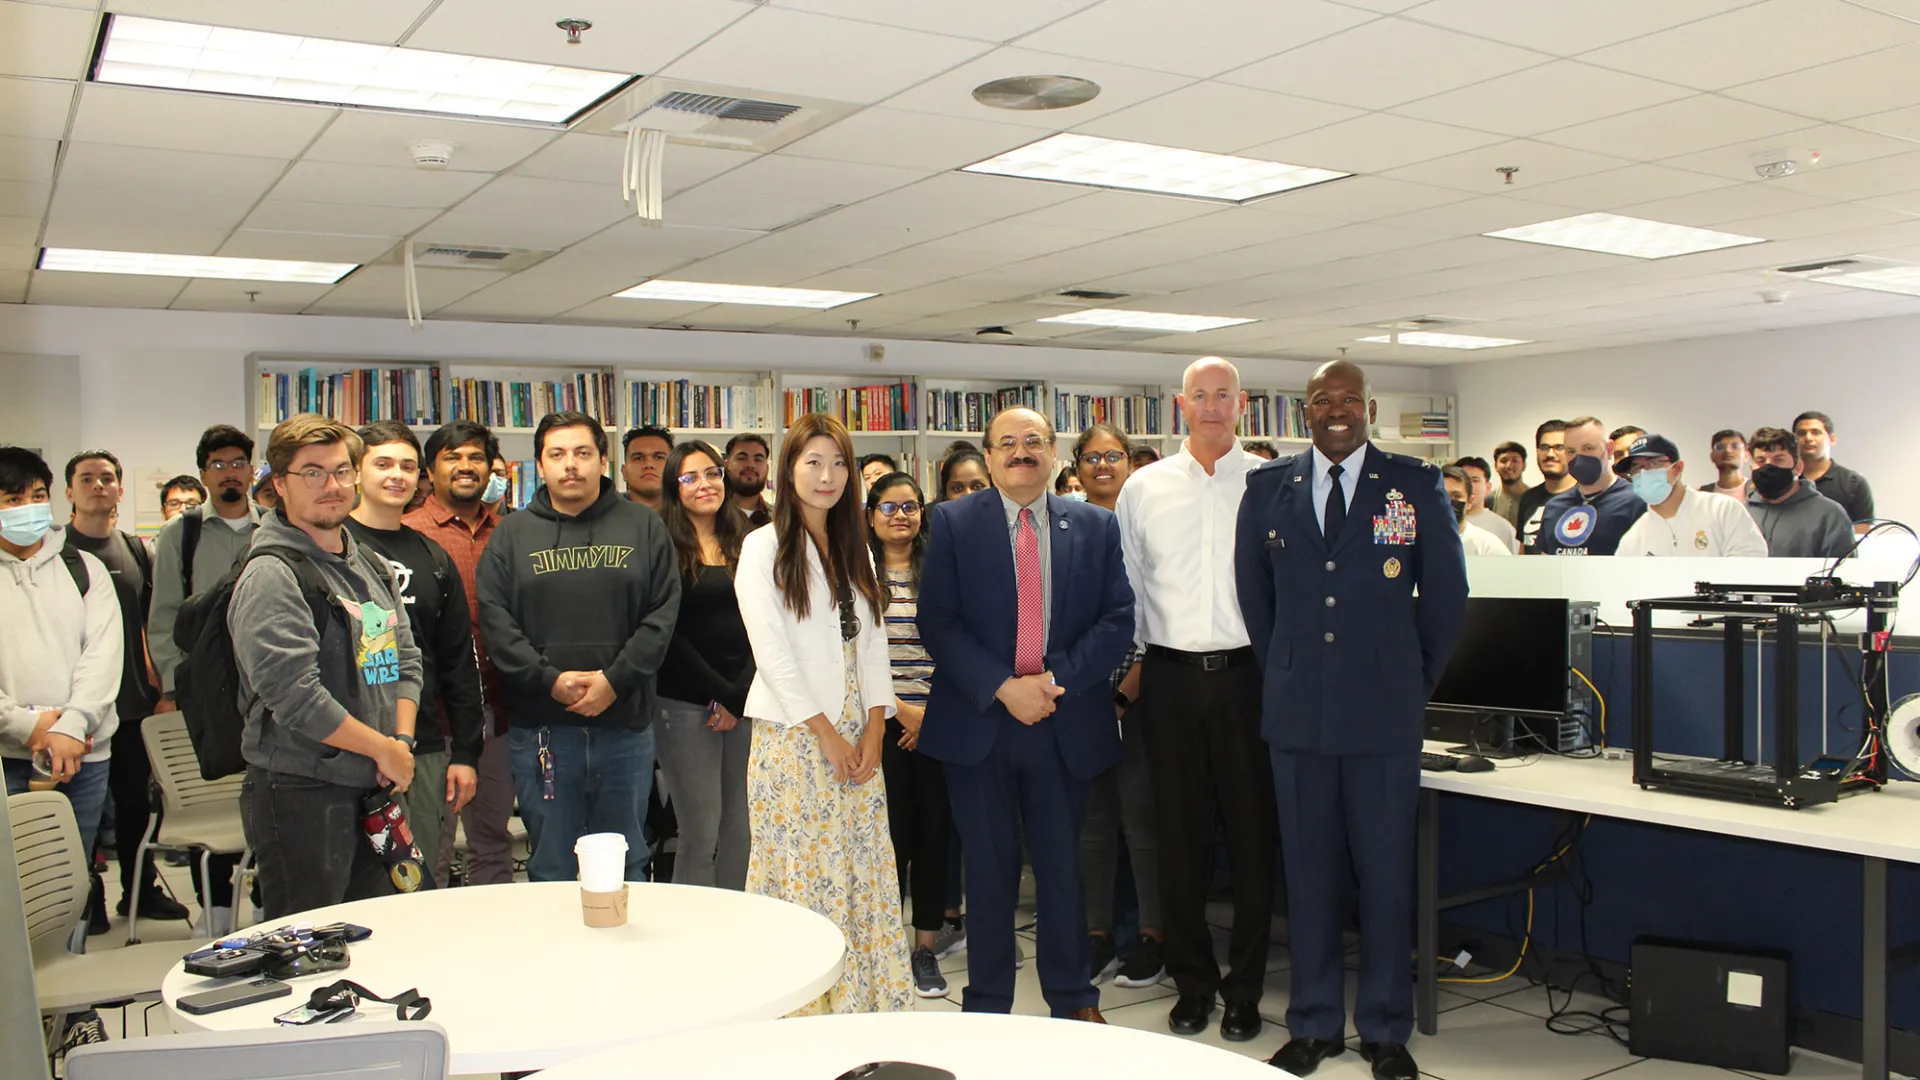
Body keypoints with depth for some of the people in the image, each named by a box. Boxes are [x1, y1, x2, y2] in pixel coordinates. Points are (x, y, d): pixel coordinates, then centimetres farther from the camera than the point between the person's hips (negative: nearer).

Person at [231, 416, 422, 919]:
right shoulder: (271, 575, -12)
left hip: (374, 787, 8)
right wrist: (385, 750, -12)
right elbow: (295, 697, -20)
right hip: (301, 795, -8)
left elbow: (406, 661, 16)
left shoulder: (371, 565, 15)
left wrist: (403, 740, -1)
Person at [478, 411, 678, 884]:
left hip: (625, 725, 0)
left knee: (626, 868, 11)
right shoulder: (512, 535, 8)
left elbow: (663, 613, 0)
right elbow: (495, 621, -1)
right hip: (540, 728, 0)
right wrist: (549, 680, -12)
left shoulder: (643, 528, 7)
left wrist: (615, 679, -11)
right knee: (550, 871, 8)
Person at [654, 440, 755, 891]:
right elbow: (668, 634, -7)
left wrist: (739, 696, -4)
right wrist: (719, 695, -9)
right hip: (686, 706, -4)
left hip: (744, 703, 5)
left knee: (740, 830, 6)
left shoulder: (745, 545, 12)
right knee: (701, 833, -4)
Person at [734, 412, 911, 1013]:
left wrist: (873, 729, -1)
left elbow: (873, 641, 11)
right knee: (803, 876, -3)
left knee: (865, 873, 5)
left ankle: (867, 1003, 13)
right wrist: (825, 733, -12)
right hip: (794, 737, -5)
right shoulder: (765, 546, -3)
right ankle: (805, 1011, 6)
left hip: (857, 737, 5)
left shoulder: (854, 549, 15)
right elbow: (772, 649, -10)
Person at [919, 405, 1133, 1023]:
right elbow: (938, 622, -6)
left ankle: (1073, 999, 26)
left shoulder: (1097, 526, 6)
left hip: (1066, 722, 1)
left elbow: (1118, 618, 0)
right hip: (978, 721, -1)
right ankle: (986, 1006, 21)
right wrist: (1003, 688, -16)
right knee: (989, 869, 8)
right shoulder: (953, 523, 1)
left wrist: (1054, 679, -12)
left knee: (1062, 865, 11)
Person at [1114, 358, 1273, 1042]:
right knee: (1179, 833, 7)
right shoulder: (1144, 488, 7)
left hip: (1247, 673, -1)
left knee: (1251, 832, 5)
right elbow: (1125, 586, 10)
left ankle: (1245, 987, 19)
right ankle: (1192, 981, 22)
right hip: (1170, 677, 1)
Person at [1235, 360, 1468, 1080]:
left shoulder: (1417, 485, 1)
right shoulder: (1267, 489, 6)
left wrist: (1414, 683, 9)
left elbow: (1446, 596, 7)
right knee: (1308, 872, 9)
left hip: (1384, 716, -1)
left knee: (1387, 873, 6)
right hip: (1297, 714, 2)